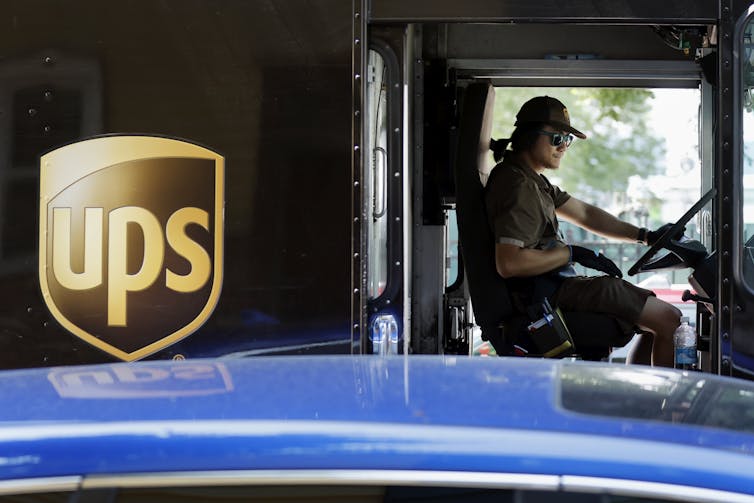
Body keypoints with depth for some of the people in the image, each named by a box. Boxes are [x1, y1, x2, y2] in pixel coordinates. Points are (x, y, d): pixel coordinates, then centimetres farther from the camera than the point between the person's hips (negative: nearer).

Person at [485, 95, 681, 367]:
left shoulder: (534, 181, 16)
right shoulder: (517, 187, -19)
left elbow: (584, 213, 21)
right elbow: (508, 263, -29)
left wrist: (646, 236, 12)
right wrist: (571, 253, -19)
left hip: (556, 284, 11)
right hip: (553, 292, -11)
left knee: (655, 318, 20)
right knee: (669, 319, -8)